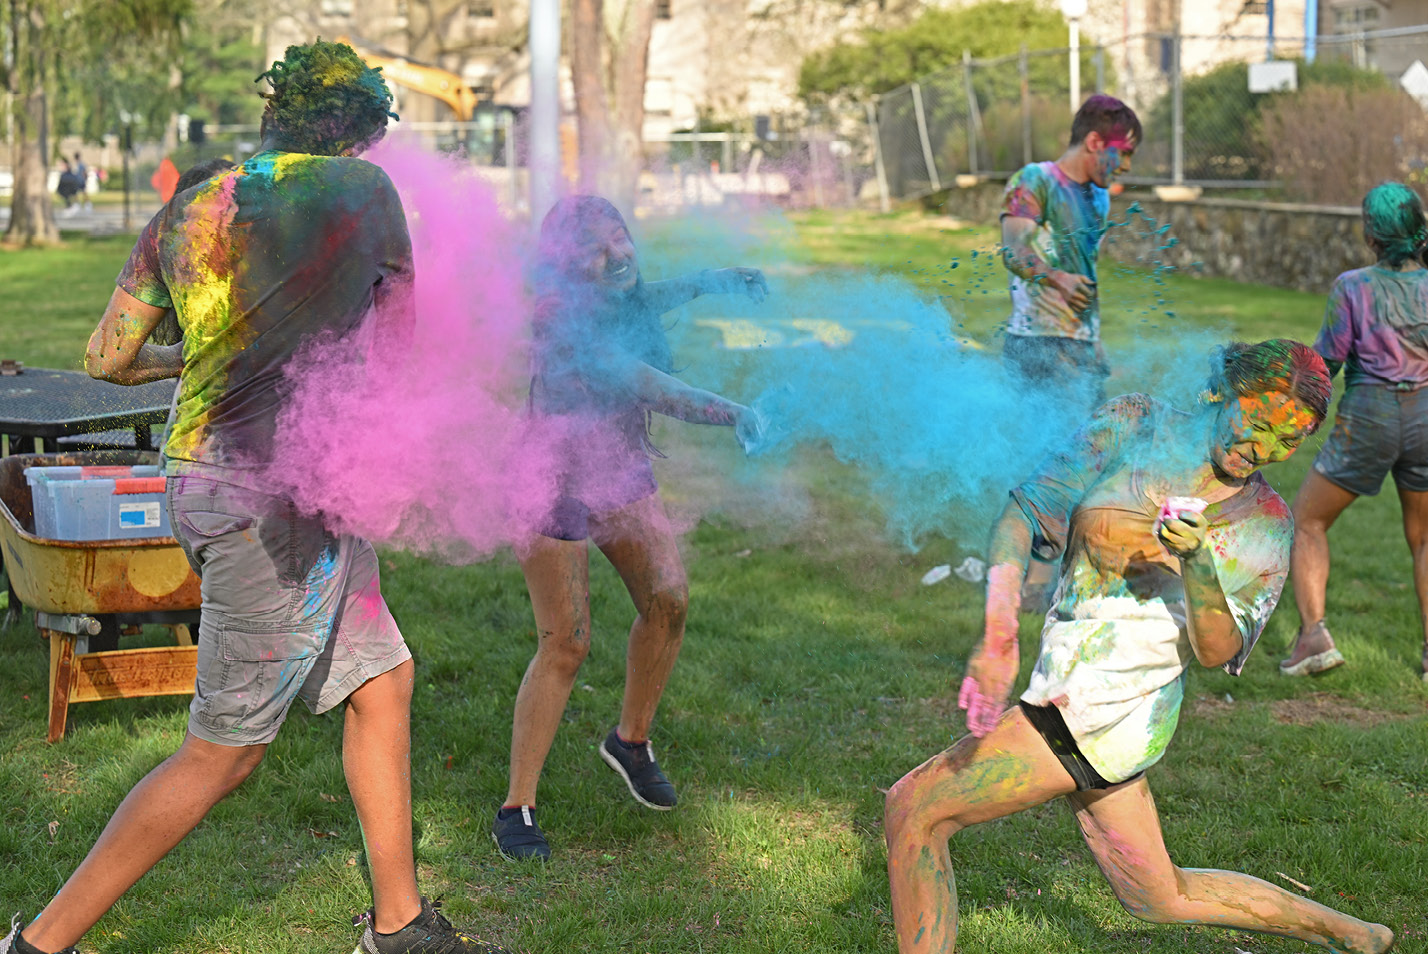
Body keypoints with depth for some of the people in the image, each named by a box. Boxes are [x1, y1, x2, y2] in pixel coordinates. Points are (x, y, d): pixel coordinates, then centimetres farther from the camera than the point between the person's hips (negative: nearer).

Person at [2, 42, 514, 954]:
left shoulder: (187, 211, 7)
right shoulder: (363, 189, -7)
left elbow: (108, 358, 10)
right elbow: (403, 323, 7)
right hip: (274, 504, -8)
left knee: (381, 679, 17)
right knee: (226, 751, 2)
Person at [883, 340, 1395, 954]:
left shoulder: (1266, 528, -3)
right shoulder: (1133, 426, 0)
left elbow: (1217, 652, -8)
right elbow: (1022, 516, -7)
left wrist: (1198, 561, -26)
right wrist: (998, 632, -20)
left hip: (1106, 710, -5)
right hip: (1068, 690, 5)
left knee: (912, 809, -8)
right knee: (1160, 899, 22)